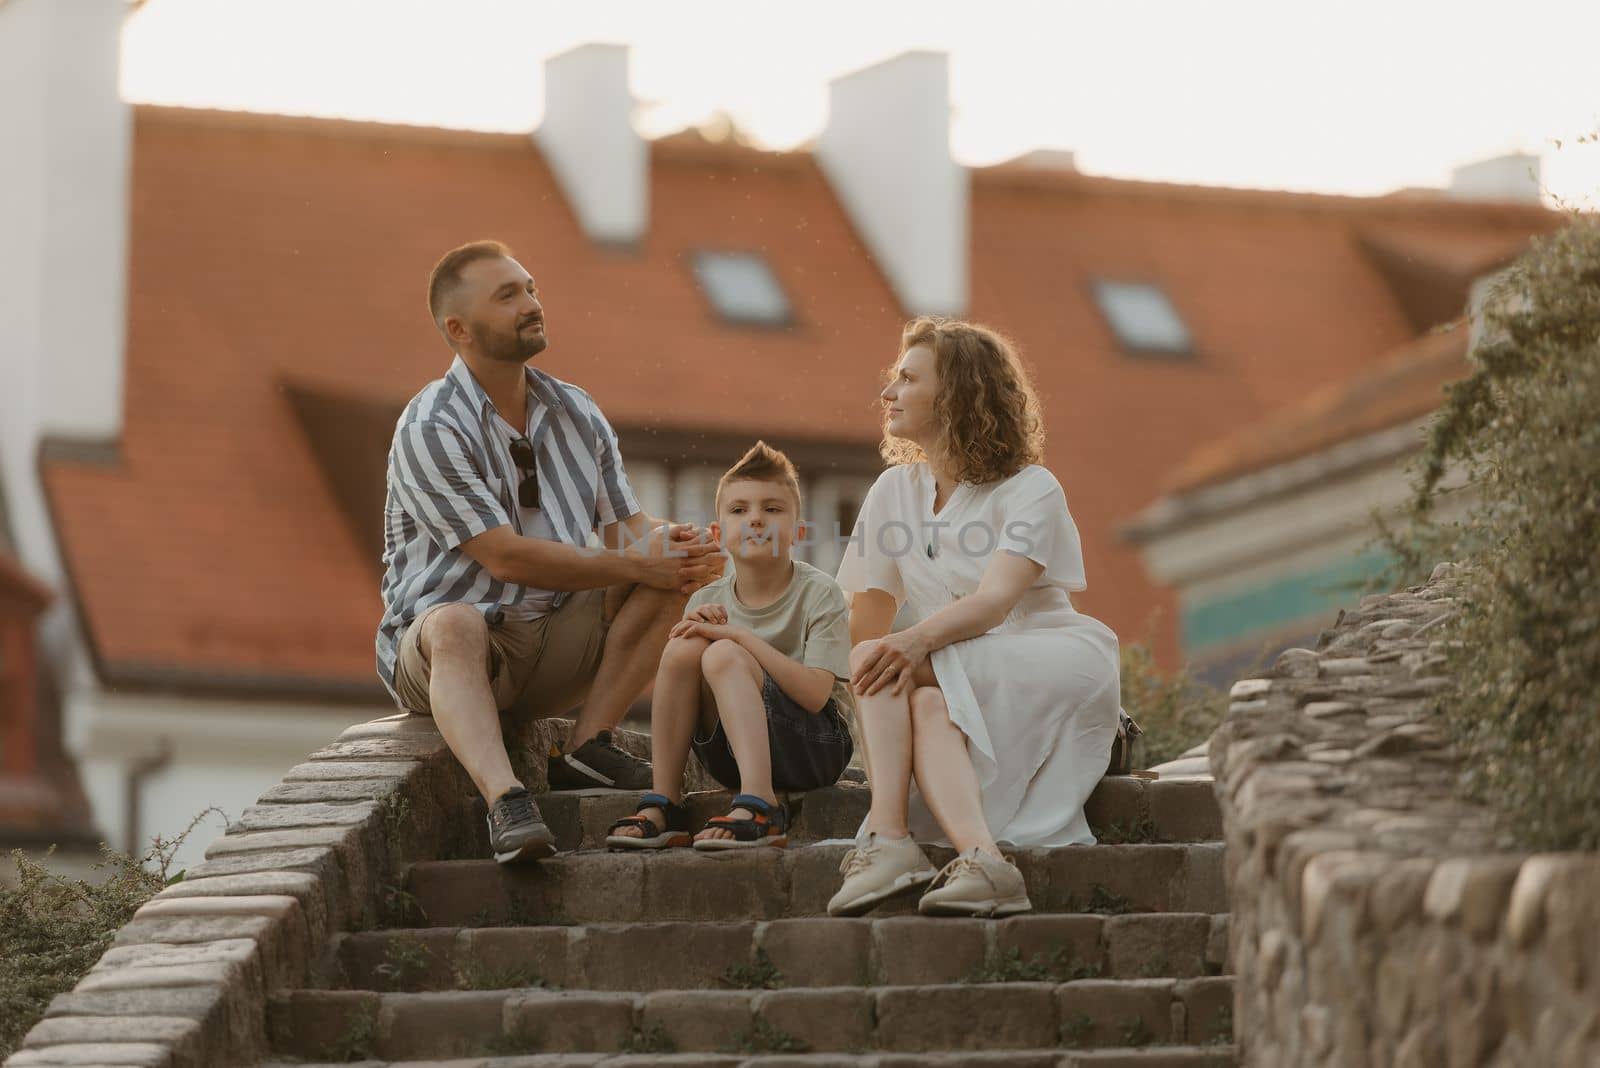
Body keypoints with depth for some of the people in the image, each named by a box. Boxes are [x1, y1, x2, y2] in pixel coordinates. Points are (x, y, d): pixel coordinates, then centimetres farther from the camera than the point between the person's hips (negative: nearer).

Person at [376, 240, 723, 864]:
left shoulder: (576, 414, 9)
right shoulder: (430, 430, -14)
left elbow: (626, 527, 7)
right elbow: (505, 556, -21)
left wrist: (664, 541, -19)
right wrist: (634, 565, -22)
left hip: (553, 648, 6)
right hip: (437, 650, -6)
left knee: (669, 570, -11)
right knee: (454, 625, -40)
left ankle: (589, 748, -16)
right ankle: (505, 802, -60)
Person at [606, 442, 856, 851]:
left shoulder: (819, 593, -6)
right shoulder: (708, 601, 6)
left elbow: (816, 694, -19)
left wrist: (740, 637, -22)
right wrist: (698, 628, -15)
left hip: (817, 745, -4)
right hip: (730, 755, 4)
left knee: (723, 656, -27)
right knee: (683, 647, -18)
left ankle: (757, 805, -42)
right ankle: (663, 806, -18)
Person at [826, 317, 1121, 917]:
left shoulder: (1031, 491, -3)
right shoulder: (895, 490, 14)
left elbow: (994, 601, -21)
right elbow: (867, 621, 8)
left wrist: (916, 642, -40)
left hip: (1051, 673, -4)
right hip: (957, 692, 4)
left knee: (891, 663, -29)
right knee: (926, 705, -33)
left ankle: (888, 837, -43)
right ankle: (979, 859, -53)